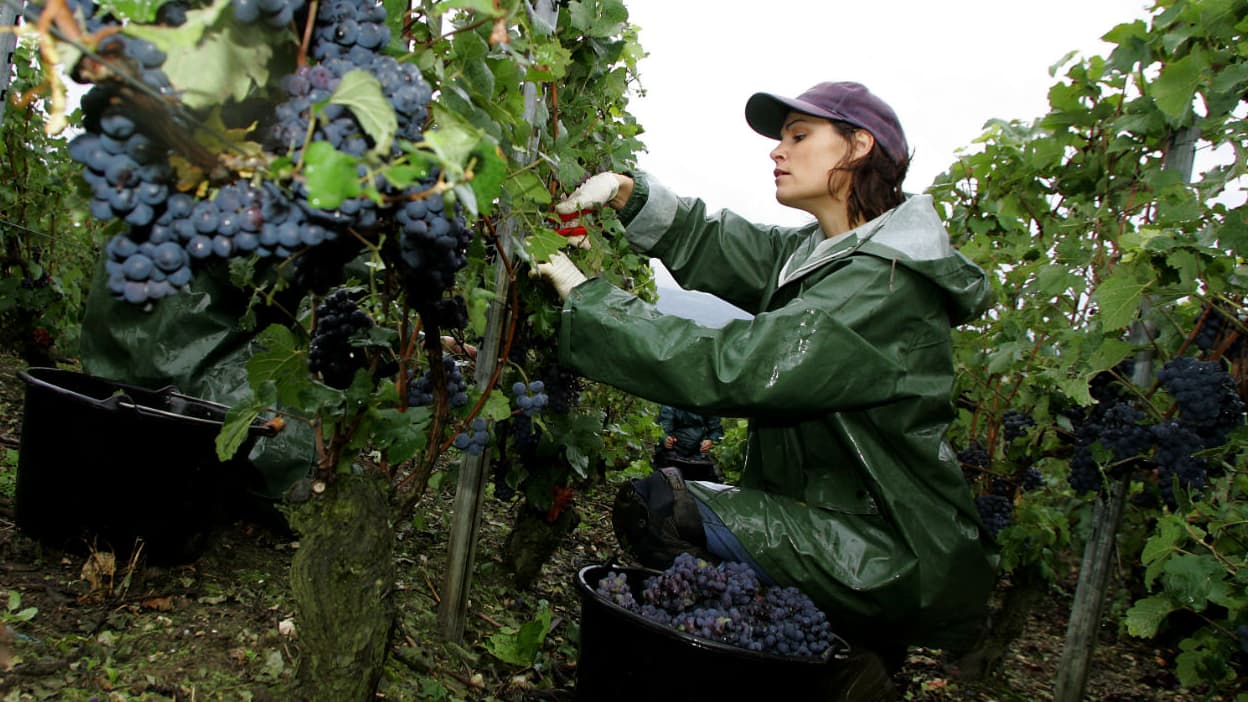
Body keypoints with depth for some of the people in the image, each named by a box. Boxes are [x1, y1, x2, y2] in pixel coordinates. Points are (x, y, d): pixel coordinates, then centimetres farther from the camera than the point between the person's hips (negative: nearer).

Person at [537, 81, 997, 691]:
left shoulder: (886, 282, -22)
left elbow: (729, 365, -28)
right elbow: (709, 246, 6)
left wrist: (584, 296, -24)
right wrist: (627, 191, -10)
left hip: (893, 566, -9)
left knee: (654, 507, -18)